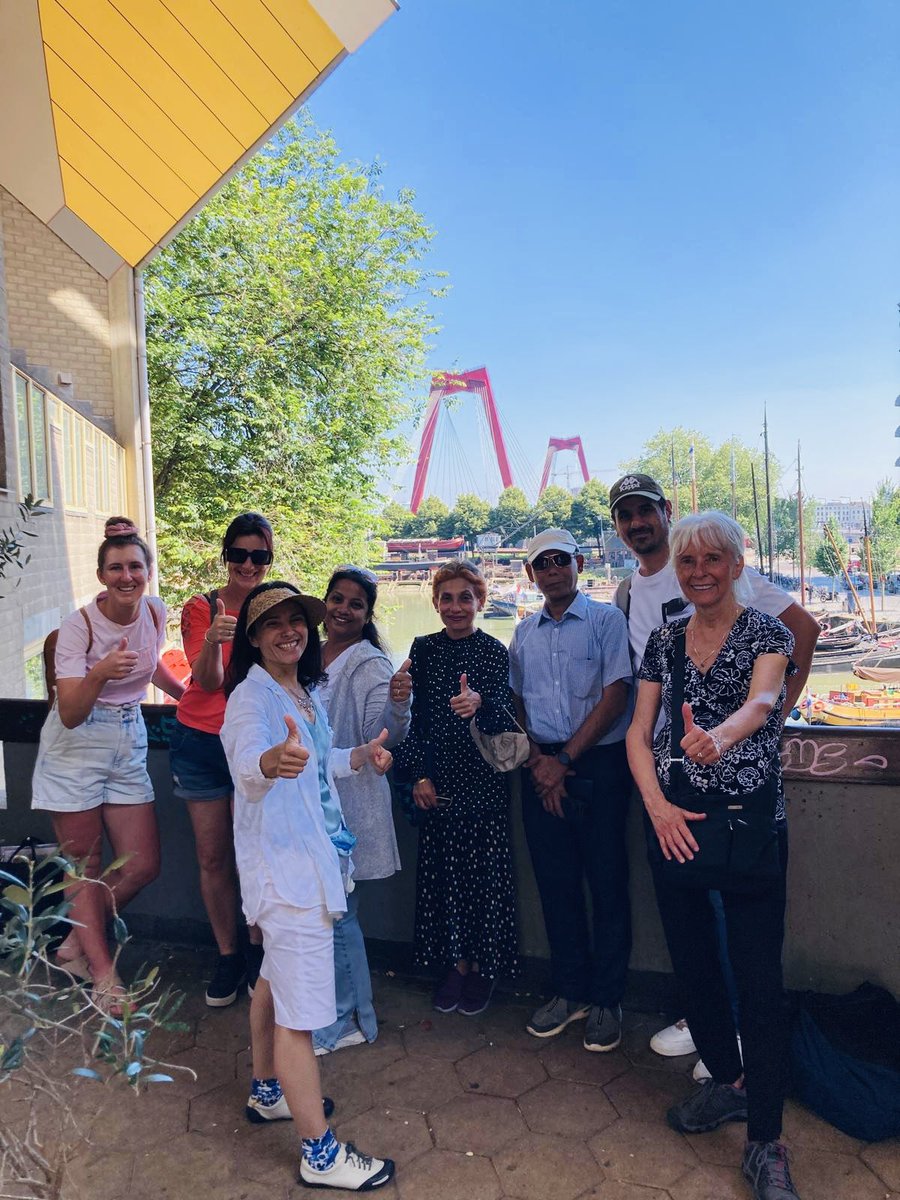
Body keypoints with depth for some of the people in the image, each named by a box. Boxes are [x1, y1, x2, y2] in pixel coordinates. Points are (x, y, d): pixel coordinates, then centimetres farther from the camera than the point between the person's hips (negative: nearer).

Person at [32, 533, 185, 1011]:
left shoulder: (155, 611, -3)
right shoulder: (78, 626, -18)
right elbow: (70, 715, -22)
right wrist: (99, 674, -39)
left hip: (129, 745, 5)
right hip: (76, 747, -5)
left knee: (142, 867, 4)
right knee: (84, 864, 6)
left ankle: (77, 944, 27)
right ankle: (103, 973, 22)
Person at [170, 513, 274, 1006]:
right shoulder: (201, 608, -4)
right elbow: (209, 680, -16)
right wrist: (214, 640, -35)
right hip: (200, 743, 1)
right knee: (213, 857, 9)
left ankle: (258, 951, 25)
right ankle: (227, 956, 27)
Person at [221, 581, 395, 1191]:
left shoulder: (307, 692, 9)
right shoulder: (252, 696, -17)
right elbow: (248, 763, -38)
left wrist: (360, 756, 6)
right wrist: (272, 762, -59)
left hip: (314, 855, 10)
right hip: (284, 864, -9)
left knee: (277, 980, 25)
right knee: (301, 1010, -2)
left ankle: (269, 1092, 44)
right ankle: (320, 1153, 11)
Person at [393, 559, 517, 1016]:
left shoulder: (494, 651, -6)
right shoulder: (424, 649, 3)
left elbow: (503, 718, -14)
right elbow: (414, 717, 4)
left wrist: (480, 702, -35)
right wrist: (418, 773, -2)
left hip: (483, 781, -3)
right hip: (436, 780, 3)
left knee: (484, 870, 5)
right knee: (442, 870, 10)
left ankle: (483, 966, 24)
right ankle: (454, 962, 28)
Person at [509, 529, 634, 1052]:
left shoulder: (606, 619, -2)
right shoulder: (524, 634, 13)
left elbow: (616, 695, -8)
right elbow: (516, 702, 14)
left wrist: (565, 760, -11)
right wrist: (536, 759, -2)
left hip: (599, 764, -4)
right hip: (542, 768, 4)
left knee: (607, 882, 3)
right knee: (555, 882, 10)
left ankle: (606, 1000, 19)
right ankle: (570, 991, 26)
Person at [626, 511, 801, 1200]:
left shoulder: (768, 633, -5)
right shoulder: (664, 640, 6)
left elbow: (760, 702, -26)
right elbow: (638, 733, 2)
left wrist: (719, 737, -48)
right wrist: (656, 803, -13)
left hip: (752, 819, -4)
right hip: (674, 821, 4)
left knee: (759, 978, -1)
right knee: (692, 961, 15)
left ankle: (765, 1142, 15)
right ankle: (728, 1082, 40)